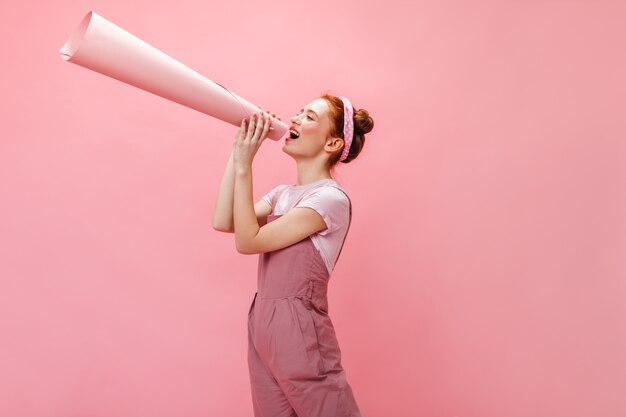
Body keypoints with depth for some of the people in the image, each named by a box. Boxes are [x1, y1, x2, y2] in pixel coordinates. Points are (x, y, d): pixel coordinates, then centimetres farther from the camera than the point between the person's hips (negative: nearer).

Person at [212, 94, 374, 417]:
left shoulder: (331, 198, -14)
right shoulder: (283, 194, 11)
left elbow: (248, 241, -15)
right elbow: (222, 222, 0)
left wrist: (244, 165, -13)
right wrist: (237, 152, 0)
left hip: (299, 330, -7)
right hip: (263, 325, 7)